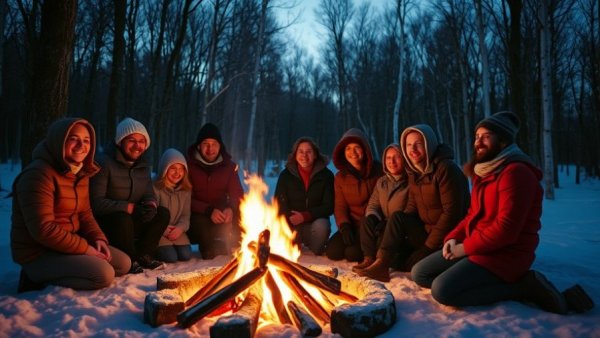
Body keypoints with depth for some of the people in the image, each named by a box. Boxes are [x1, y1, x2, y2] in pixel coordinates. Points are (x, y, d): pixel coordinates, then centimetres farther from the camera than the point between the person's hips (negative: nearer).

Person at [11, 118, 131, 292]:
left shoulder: (81, 173, 8)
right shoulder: (38, 174, -21)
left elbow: (85, 214, 14)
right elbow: (43, 229, -26)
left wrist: (98, 239, -5)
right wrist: (84, 248, -21)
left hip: (67, 245, 9)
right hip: (38, 253, -9)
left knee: (123, 263, 3)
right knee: (104, 274, -23)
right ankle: (38, 278, -4)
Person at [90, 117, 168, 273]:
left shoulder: (143, 164, 7)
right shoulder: (104, 162, -16)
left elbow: (149, 194, 9)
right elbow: (96, 202, -22)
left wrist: (151, 204, -17)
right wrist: (130, 207, -27)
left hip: (132, 219, 7)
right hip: (104, 221, -7)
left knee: (162, 213, -11)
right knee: (123, 219, -37)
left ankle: (143, 255, -4)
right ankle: (130, 260, -13)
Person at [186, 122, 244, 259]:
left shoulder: (228, 165, 3)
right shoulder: (189, 164, -7)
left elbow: (237, 194, 0)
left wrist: (231, 209, -24)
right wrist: (209, 211, -27)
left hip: (221, 214, 3)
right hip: (197, 215, -3)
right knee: (200, 222, -35)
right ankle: (208, 251, -3)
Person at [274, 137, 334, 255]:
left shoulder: (326, 175, -2)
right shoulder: (286, 175, 2)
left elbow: (329, 206, -6)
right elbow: (279, 204, -2)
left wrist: (305, 216, -19)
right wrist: (291, 218, -23)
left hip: (315, 222, -1)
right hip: (291, 224, 1)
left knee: (322, 225, -33)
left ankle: (316, 254, -2)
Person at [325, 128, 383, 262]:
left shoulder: (378, 171, -4)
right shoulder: (340, 177, 6)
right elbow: (340, 206, 3)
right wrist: (344, 226, -15)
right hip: (352, 225, 4)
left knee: (353, 253, -24)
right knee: (332, 251, -16)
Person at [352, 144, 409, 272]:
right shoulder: (381, 182, 12)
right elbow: (372, 205, 8)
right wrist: (373, 218, -14)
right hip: (385, 226, 5)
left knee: (384, 232, -32)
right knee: (367, 220, -24)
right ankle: (369, 258, -22)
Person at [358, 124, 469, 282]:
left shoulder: (445, 169, -20)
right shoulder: (414, 171, 6)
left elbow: (451, 212, -22)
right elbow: (412, 208, 9)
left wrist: (429, 246, -20)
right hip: (426, 230, 7)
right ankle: (381, 264, -13)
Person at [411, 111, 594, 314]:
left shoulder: (516, 172, -17)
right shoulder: (484, 172, 14)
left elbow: (506, 229, -25)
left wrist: (465, 247, -16)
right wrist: (453, 238, 1)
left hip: (504, 254, -10)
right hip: (476, 248, 10)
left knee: (442, 290, -24)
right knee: (420, 273, 3)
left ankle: (523, 287, -10)